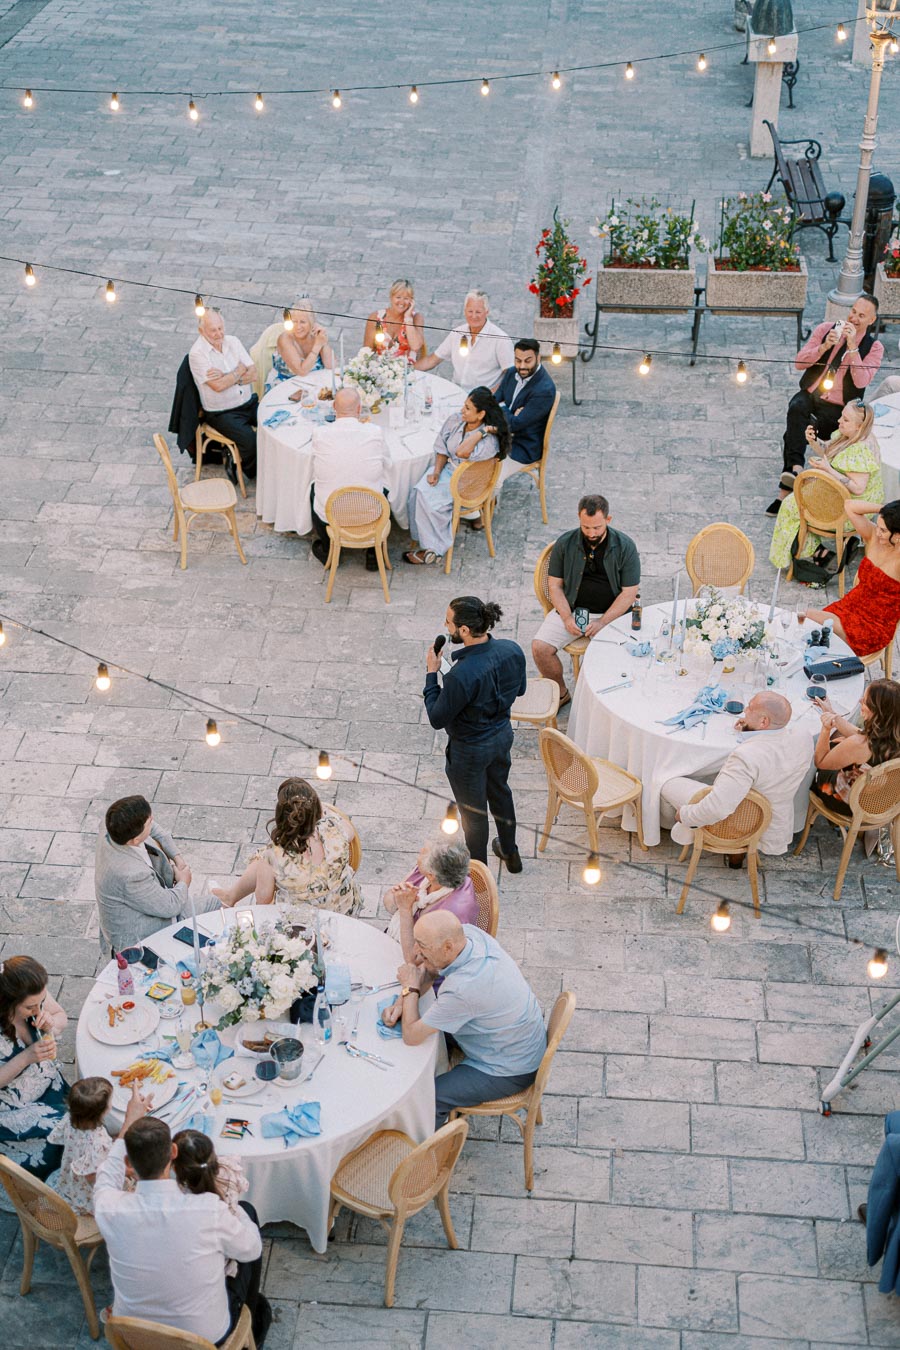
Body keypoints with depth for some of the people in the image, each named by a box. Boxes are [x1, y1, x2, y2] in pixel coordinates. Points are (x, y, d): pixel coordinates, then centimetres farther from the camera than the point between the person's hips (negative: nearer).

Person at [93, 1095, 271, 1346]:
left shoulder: (109, 1210, -25)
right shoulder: (209, 1211, -32)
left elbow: (108, 1176, 2)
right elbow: (251, 1248, -10)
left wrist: (130, 1123, 15)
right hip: (206, 1335, -2)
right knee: (246, 1211, 15)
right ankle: (252, 1322, 37)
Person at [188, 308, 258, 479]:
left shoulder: (233, 342, 5)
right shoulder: (197, 353, -13)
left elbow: (253, 374, -1)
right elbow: (218, 386, -22)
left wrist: (225, 377, -17)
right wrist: (240, 371, -6)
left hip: (249, 403, 6)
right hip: (222, 413, -6)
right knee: (251, 441, -28)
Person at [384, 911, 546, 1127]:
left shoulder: (463, 988, -38)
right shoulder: (468, 933, -14)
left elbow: (412, 1036, -27)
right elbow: (428, 970, 6)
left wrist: (409, 988, -13)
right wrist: (401, 1005, -8)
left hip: (510, 1072, -9)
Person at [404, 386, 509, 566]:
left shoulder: (489, 440, -22)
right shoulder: (455, 420, -2)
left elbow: (462, 452, -36)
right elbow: (442, 449, 6)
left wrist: (482, 431, -30)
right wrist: (436, 472, -8)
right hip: (447, 469, 7)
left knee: (432, 501, -26)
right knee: (420, 492, -20)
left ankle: (433, 550, -10)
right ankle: (430, 546, -10)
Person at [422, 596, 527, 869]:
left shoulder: (460, 676, -39)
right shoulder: (512, 650, -18)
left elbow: (437, 719, -23)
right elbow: (519, 689, 1)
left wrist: (432, 673, -15)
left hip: (470, 751, -6)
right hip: (503, 735, 6)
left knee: (473, 811, 19)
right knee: (499, 791, 32)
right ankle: (510, 853, 54)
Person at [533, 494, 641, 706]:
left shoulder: (625, 547, -7)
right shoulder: (565, 543, -2)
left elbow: (629, 593, -6)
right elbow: (554, 585, 3)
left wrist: (602, 622, -17)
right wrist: (567, 618, -13)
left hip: (611, 614, -2)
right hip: (571, 609, 2)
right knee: (539, 647, -19)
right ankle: (561, 693, 8)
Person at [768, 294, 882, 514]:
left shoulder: (874, 347, -1)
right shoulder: (826, 329, 4)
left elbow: (861, 382, -18)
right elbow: (799, 362, -1)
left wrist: (852, 347, -23)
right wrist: (824, 347, -17)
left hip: (836, 406, -2)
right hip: (810, 394, 2)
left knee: (794, 433, -27)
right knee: (796, 409, -35)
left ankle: (786, 490, -25)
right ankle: (795, 467, -45)